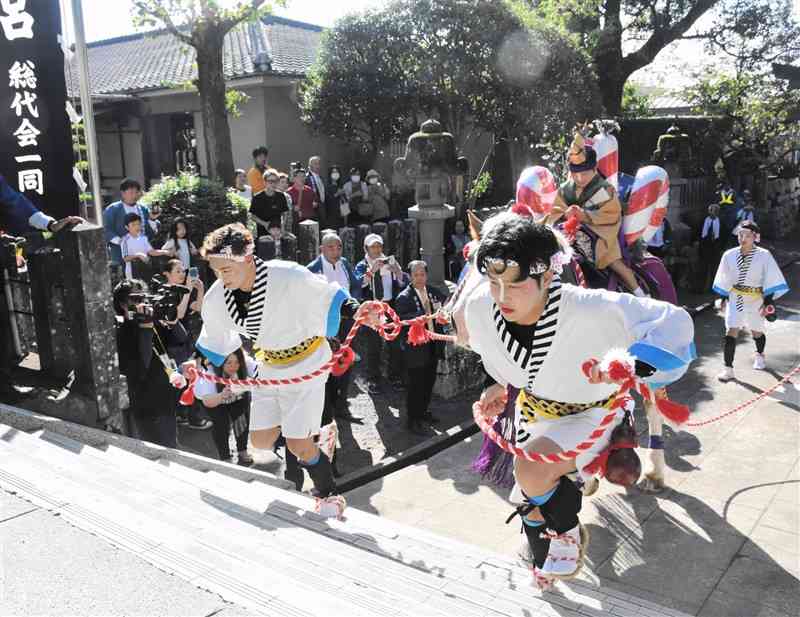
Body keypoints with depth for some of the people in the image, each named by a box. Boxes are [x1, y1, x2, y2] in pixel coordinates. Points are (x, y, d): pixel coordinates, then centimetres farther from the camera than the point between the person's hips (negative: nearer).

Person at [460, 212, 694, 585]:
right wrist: (495, 383, -6)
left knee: (532, 471, -29)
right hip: (535, 406, 5)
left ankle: (569, 532, 5)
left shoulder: (591, 310, -41)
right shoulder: (478, 307, -25)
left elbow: (674, 321, -35)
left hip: (590, 412, -5)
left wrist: (632, 362, -53)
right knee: (528, 499, 20)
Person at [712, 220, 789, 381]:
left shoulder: (764, 256, -12)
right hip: (735, 298, 1)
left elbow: (771, 280, -9)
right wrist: (723, 297, 12)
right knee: (731, 333, -9)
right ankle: (728, 369, -4)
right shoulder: (729, 255, -5)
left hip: (755, 300, -1)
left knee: (756, 333, 16)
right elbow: (724, 279, 8)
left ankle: (759, 356, 47)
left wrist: (768, 301, -12)